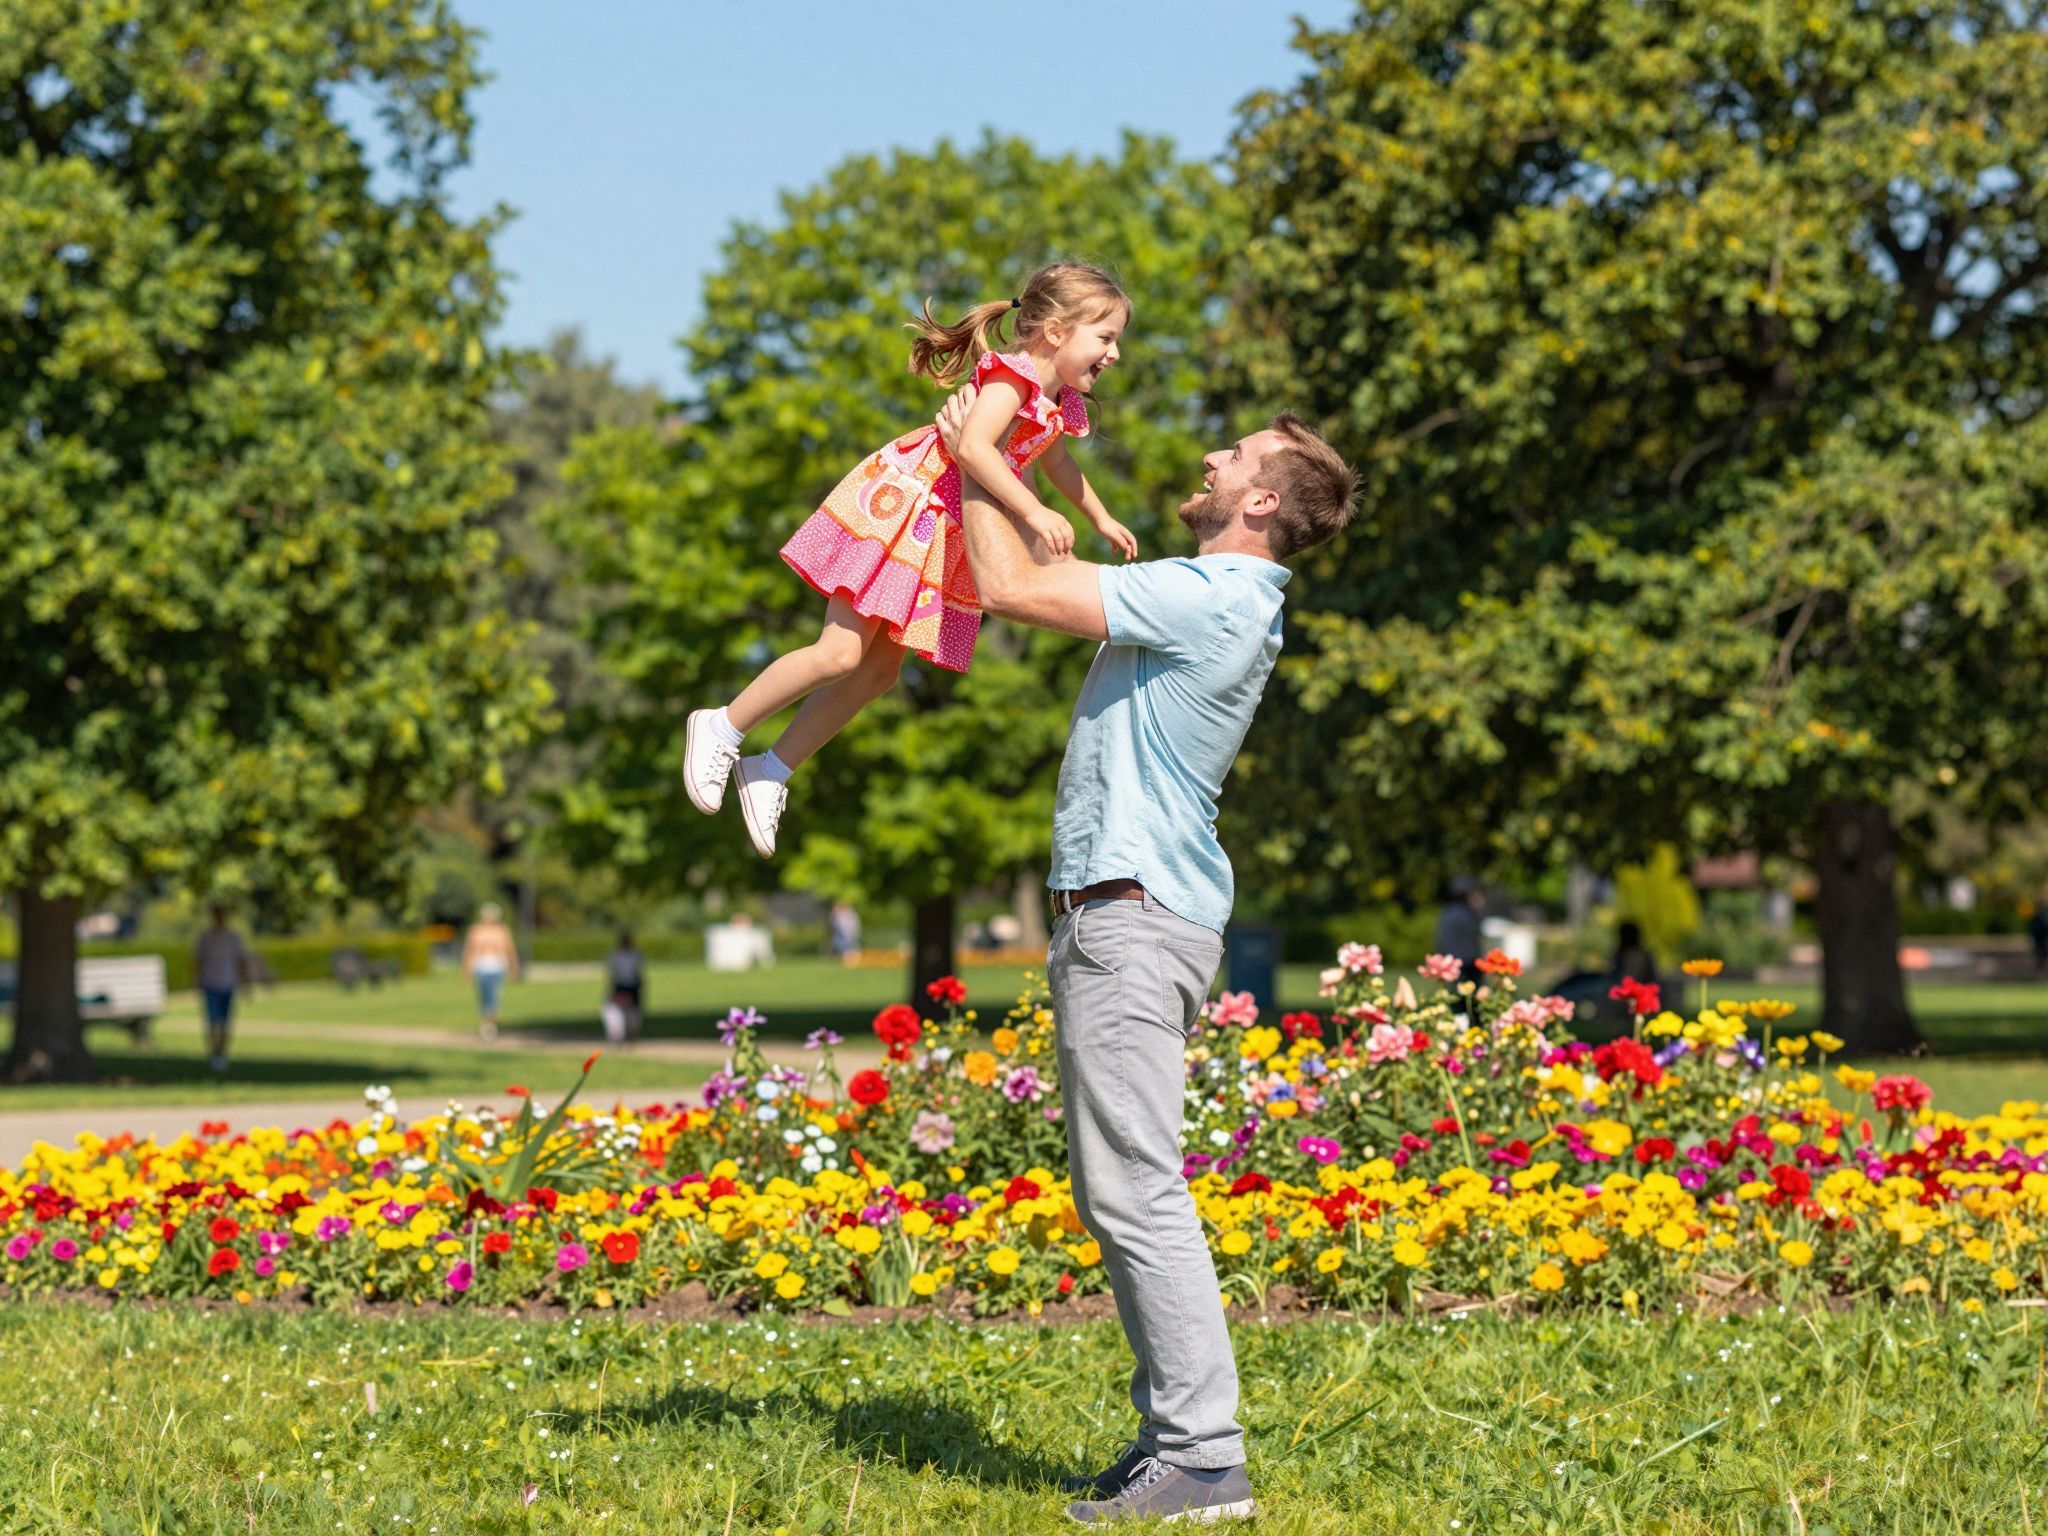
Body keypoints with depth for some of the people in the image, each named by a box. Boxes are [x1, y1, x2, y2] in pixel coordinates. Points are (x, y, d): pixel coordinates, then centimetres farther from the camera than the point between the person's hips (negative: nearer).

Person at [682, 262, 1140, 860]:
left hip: (939, 541, 9)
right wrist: (1035, 513, -38)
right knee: (840, 653, -14)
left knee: (878, 674, 7)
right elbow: (971, 447, -35)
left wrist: (1102, 520, 44)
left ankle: (770, 771, 16)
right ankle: (722, 728, 1)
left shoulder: (1061, 406, 12)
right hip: (894, 509, -9)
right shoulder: (1013, 377, -18)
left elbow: (1057, 462, 35)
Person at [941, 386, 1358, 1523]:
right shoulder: (1214, 598, 18)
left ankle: (1204, 1459, -14)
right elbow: (1037, 582, 29)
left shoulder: (1210, 597, -14)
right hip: (1113, 915, 11)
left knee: (1139, 1191, -13)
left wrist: (973, 464, 0)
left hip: (1134, 918, -11)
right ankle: (1174, 1430, 15)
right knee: (1115, 1194, 12)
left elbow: (1011, 589, -14)